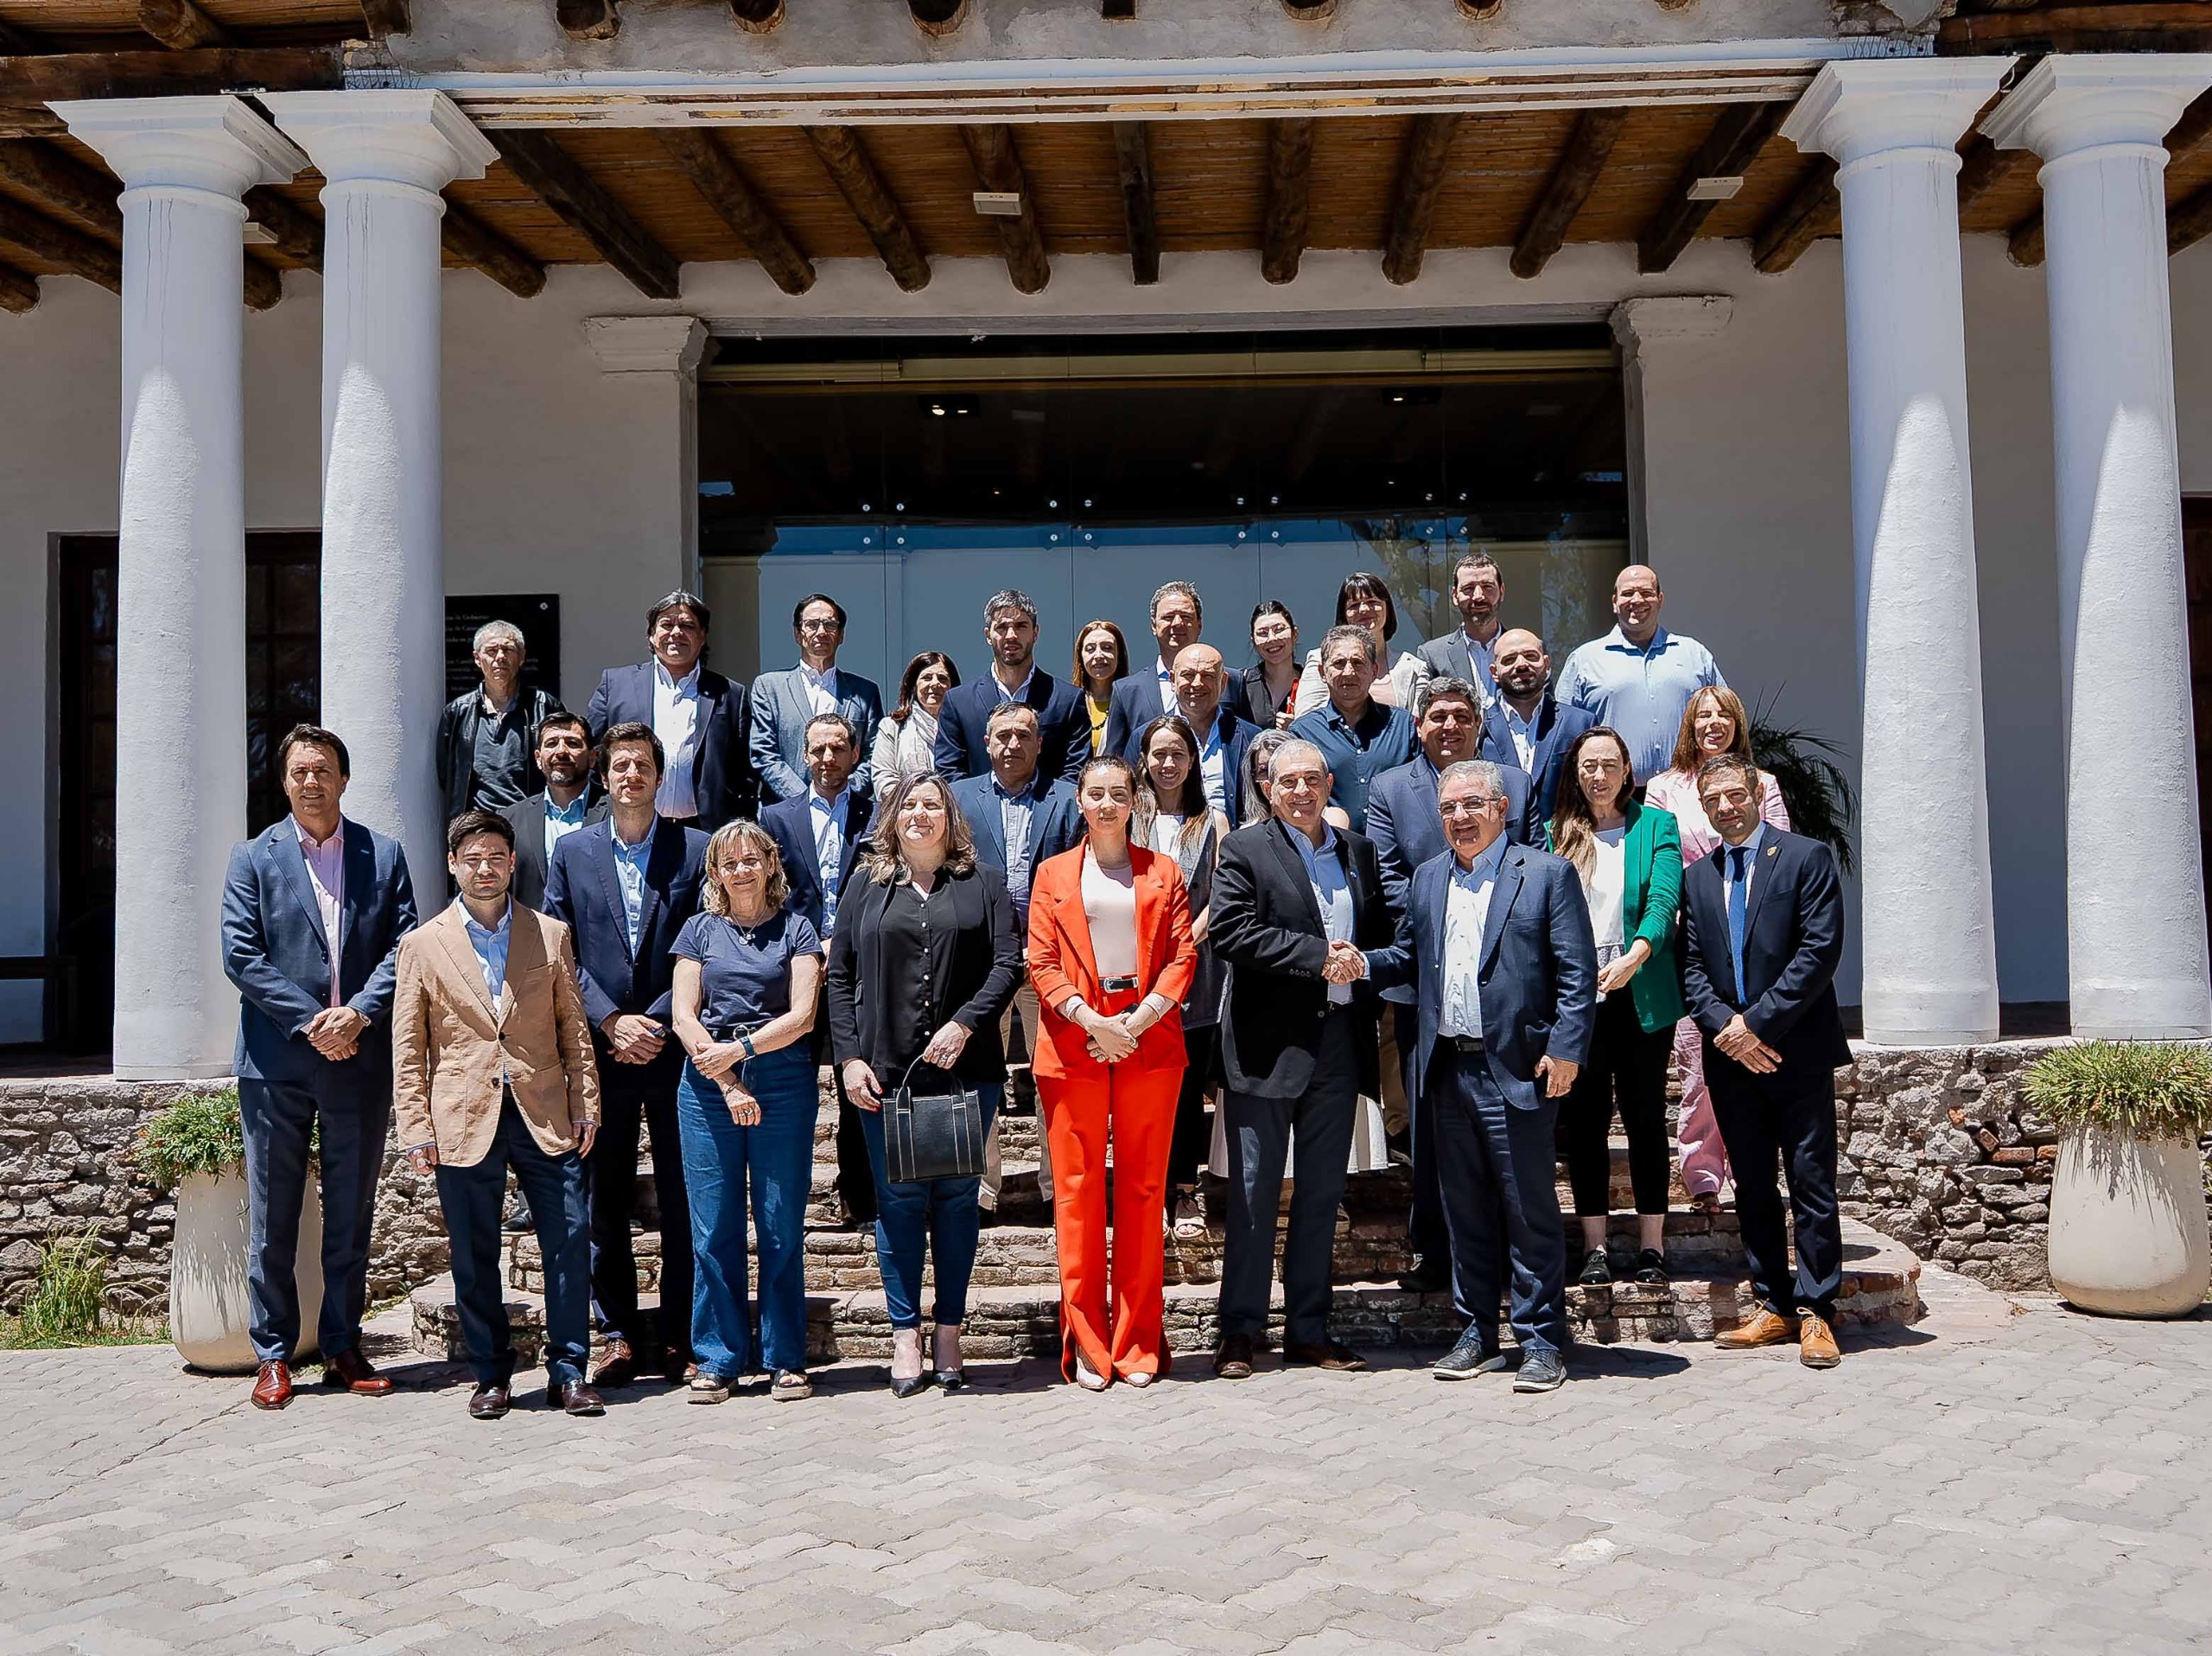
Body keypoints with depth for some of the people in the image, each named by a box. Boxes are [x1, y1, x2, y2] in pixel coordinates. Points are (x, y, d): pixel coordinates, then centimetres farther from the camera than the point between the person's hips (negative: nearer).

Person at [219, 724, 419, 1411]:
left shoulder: (384, 856, 7)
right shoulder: (253, 858, 4)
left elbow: (404, 945, 1)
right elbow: (240, 954, -4)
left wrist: (358, 1014, -14)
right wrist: (311, 1022, -13)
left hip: (359, 1062, 1)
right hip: (277, 1063, -1)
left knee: (352, 1217, 9)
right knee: (272, 1218, 4)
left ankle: (343, 1349, 19)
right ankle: (272, 1356, 14)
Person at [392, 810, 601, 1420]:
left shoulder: (551, 935, 10)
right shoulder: (422, 945, 6)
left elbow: (574, 1028, 11)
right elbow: (407, 1049, 5)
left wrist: (586, 1107, 4)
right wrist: (416, 1130, -1)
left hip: (545, 1116, 1)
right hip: (463, 1120, -1)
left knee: (570, 1239, -4)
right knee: (474, 1256, 5)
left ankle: (568, 1372, 6)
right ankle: (491, 1376, 18)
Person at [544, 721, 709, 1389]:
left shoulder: (696, 850, 3)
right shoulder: (572, 852, 8)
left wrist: (657, 1024, -9)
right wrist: (612, 1022, -8)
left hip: (674, 1051, -1)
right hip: (600, 1052, 2)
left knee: (683, 1200, 2)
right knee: (606, 1201, 6)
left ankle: (680, 1339, 10)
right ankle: (619, 1335, 15)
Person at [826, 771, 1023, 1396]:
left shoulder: (980, 882, 7)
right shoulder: (869, 884, 11)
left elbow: (1008, 961, -1)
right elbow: (839, 974, 8)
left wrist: (965, 1024, -14)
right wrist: (849, 1056, -2)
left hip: (965, 1066, -1)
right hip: (886, 1070, 1)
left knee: (957, 1198, 4)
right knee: (898, 1198, 3)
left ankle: (949, 1332, 13)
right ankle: (905, 1334, 11)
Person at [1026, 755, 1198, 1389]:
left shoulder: (1163, 873, 12)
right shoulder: (1054, 874, 11)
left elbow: (1183, 956, 3)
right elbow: (1042, 963, 3)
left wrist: (1139, 1020, -10)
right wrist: (1092, 1021, -11)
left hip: (1149, 1043, 0)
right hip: (1073, 1045, 0)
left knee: (1143, 1188, 2)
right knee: (1077, 1188, -1)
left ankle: (1138, 1339, 9)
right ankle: (1086, 1342, 6)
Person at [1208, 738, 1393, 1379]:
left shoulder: (1358, 851, 15)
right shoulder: (1244, 849, -1)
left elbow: (1382, 933, 18)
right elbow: (1232, 931, -14)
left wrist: (1359, 960, -5)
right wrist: (1319, 957, -16)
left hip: (1339, 1039, 5)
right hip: (1268, 1043, -5)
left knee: (1323, 1194, 10)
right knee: (1254, 1194, 1)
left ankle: (1308, 1330, 19)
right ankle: (1239, 1331, 10)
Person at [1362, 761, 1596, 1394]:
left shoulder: (1547, 872, -1)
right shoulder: (1427, 878, 16)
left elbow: (1577, 969, -6)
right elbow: (1408, 956, 18)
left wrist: (1566, 1048, -14)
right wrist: (1364, 964, -2)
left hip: (1517, 1069, -5)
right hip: (1448, 1069, 5)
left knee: (1530, 1209, -1)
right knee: (1465, 1210, 12)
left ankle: (1541, 1341, 9)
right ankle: (1478, 1334, 22)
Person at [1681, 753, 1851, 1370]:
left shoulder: (1807, 857, -2)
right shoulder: (1697, 878, 14)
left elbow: (1820, 951, -10)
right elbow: (1691, 968, 8)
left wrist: (1757, 1024, -14)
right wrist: (1726, 1027, -9)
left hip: (1798, 1049, -5)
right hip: (1731, 1057, 5)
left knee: (1811, 1184, -2)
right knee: (1752, 1187, 9)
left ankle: (1815, 1312, 5)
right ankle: (1774, 1307, 17)